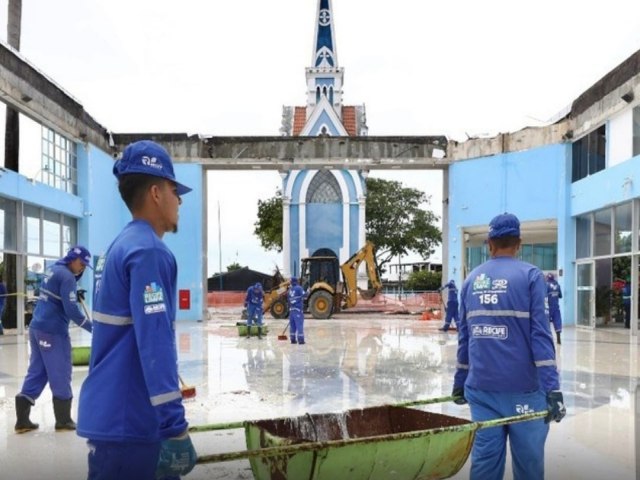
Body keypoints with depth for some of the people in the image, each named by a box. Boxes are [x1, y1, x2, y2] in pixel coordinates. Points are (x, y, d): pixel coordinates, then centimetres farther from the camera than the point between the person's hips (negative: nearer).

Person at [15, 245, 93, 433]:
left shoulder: (53, 270, 13)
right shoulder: (66, 276, -14)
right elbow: (71, 310, -20)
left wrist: (75, 295, 10)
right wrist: (91, 326, -15)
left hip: (37, 327, 9)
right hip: (53, 331, -9)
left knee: (36, 372, 11)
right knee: (61, 375, 1)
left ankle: (22, 419, 11)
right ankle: (63, 420, 9)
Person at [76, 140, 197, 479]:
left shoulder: (120, 246, 13)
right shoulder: (148, 251, -16)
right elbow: (154, 342, -24)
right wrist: (175, 425, -24)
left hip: (112, 412, 9)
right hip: (127, 420, -9)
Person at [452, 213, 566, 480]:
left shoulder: (471, 279, 9)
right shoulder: (530, 276, -4)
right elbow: (540, 334, -11)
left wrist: (460, 382, 20)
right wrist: (552, 388, -12)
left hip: (480, 386, 4)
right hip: (522, 387, -4)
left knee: (485, 454, 7)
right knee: (528, 457, 6)